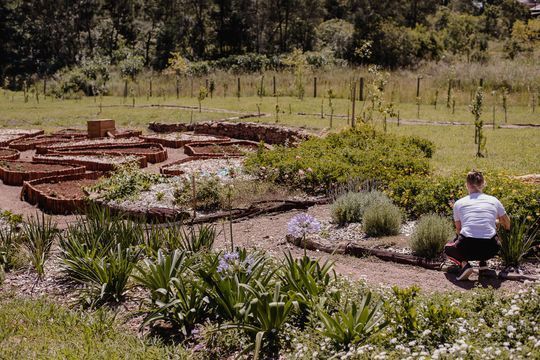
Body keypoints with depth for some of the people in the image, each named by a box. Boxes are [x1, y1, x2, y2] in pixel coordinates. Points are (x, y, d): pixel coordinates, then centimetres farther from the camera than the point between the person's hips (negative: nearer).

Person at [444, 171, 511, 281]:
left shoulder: (459, 203, 11)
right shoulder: (493, 200, 13)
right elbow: (507, 226, 25)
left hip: (467, 249, -2)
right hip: (490, 250, 2)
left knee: (448, 248, 32)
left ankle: (464, 264, 1)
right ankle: (483, 263, 16)